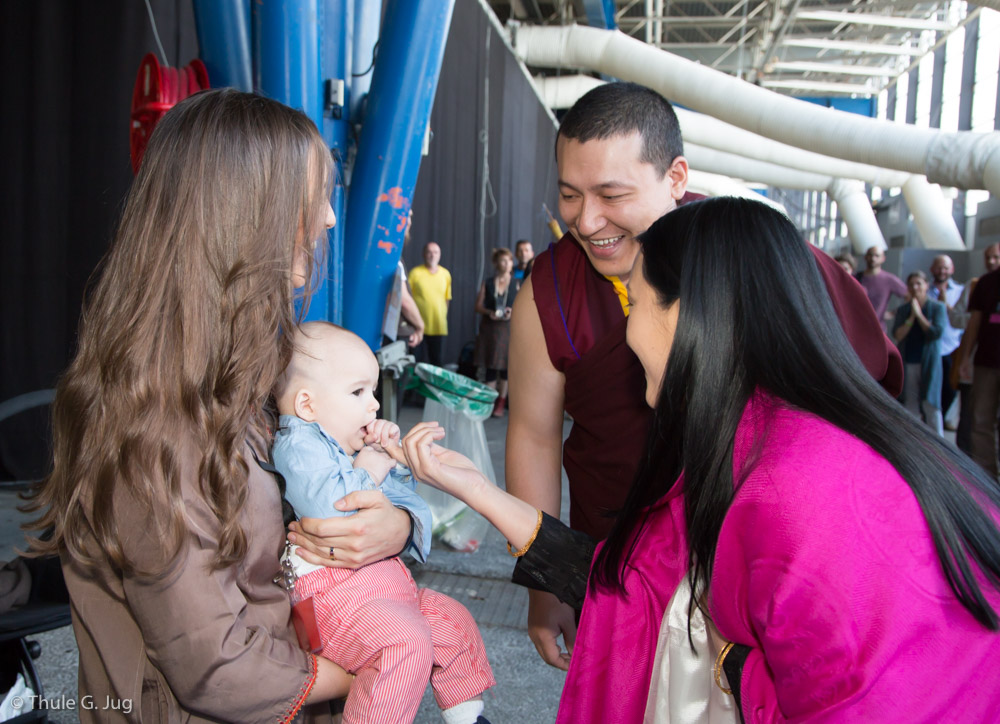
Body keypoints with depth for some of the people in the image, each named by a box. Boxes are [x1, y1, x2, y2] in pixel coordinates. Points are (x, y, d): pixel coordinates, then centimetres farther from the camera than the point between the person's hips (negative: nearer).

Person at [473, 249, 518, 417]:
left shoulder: (517, 284, 5)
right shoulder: (487, 284, 7)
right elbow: (478, 306, 4)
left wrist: (513, 312, -16)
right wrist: (489, 312, -15)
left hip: (509, 328, -1)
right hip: (490, 327, 1)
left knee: (505, 367, 2)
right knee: (491, 367, 3)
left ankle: (501, 403, 12)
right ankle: (489, 402, 9)